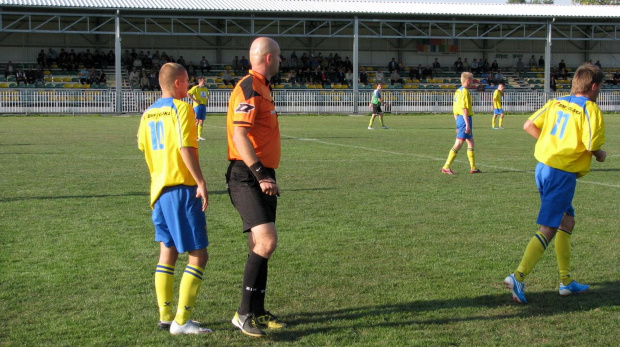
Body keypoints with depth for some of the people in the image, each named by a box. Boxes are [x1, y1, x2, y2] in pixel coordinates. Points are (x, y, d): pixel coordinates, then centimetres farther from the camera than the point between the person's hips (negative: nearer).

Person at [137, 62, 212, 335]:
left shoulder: (148, 114, 12)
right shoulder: (181, 108, -11)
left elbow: (143, 146, 17)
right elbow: (186, 148, -19)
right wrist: (201, 182, -19)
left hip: (159, 189, 8)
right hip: (182, 188, -8)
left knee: (168, 253, 16)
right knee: (198, 256, -3)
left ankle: (166, 316, 18)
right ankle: (181, 321, -5)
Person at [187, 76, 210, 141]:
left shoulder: (205, 89, 16)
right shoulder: (196, 88, -6)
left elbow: (207, 96, 34)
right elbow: (188, 93, -15)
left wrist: (207, 100, 14)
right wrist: (194, 100, -17)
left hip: (204, 106, 7)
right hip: (197, 105, -7)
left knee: (201, 121, 7)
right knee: (197, 121, -8)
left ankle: (200, 136, 12)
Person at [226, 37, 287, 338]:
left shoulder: (260, 88, 19)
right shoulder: (249, 88, -13)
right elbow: (239, 134, -23)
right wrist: (261, 174, -28)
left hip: (261, 177, 10)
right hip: (246, 177, -10)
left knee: (261, 245, 12)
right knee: (266, 240, -19)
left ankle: (257, 312, 20)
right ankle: (244, 313, -12)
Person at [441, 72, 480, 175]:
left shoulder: (458, 91, 15)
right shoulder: (465, 92, -14)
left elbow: (454, 109, 18)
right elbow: (464, 109, -20)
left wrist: (458, 123, 22)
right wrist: (467, 124, -20)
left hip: (459, 119, 10)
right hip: (465, 119, -10)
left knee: (471, 143, 15)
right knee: (458, 144, -8)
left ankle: (473, 168, 18)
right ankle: (446, 167, -8)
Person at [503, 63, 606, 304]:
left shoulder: (555, 103, 9)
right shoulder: (590, 110, -10)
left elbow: (529, 126, 7)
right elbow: (592, 146, -18)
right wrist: (601, 155, 5)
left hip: (543, 167, 8)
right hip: (563, 175, -8)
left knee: (567, 222, 19)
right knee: (548, 230, -6)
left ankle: (566, 281, 24)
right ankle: (518, 277, -14)